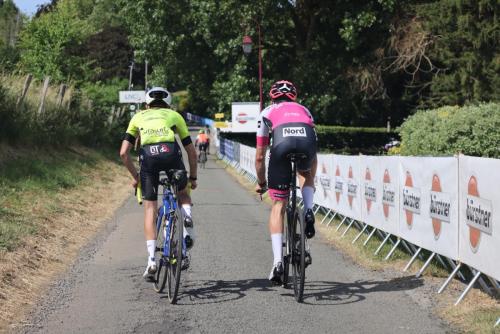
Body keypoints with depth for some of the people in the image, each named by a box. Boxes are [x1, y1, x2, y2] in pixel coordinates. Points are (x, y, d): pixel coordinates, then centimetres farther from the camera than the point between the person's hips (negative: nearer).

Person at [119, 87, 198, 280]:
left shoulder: (139, 117, 30)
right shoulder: (174, 115, 29)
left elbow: (123, 153, 21)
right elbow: (191, 151, 27)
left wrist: (135, 176, 33)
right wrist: (193, 177, 37)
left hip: (148, 155, 0)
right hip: (171, 152, 0)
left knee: (150, 209, 10)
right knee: (183, 193, 29)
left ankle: (151, 260, 2)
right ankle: (187, 217, -3)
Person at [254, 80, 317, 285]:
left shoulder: (267, 113, 33)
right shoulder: (304, 110, 39)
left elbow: (259, 157, 33)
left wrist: (261, 183, 48)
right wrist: (311, 180, 59)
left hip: (282, 144, -2)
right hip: (307, 141, 2)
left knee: (278, 207, 9)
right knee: (305, 174, 38)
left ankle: (277, 262, 0)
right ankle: (308, 212, 13)